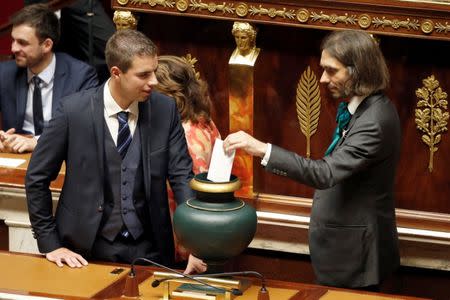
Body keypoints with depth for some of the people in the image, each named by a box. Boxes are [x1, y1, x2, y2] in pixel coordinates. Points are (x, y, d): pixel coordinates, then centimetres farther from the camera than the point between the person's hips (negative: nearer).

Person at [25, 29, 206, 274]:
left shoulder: (165, 109, -3)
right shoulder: (73, 111, -10)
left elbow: (182, 175, -2)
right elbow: (36, 179, -2)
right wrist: (50, 244, -3)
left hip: (149, 248, 2)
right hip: (89, 249, -2)